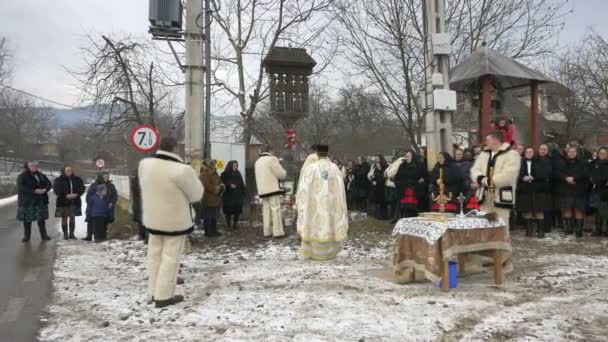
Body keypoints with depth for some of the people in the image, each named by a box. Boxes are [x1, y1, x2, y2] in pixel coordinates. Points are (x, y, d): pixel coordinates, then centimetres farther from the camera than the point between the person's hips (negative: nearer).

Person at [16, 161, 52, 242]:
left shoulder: (41, 175, 11)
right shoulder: (22, 176, -4)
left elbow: (49, 184, 9)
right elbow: (21, 187, -17)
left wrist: (45, 189, -13)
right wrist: (34, 191, -25)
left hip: (41, 201, 3)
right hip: (27, 202, -3)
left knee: (41, 219, 5)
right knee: (27, 219, 2)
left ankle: (44, 235, 12)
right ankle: (26, 236, 15)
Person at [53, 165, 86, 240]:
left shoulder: (77, 179, 8)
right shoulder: (59, 180, 0)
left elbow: (82, 188, 3)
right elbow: (57, 190, -9)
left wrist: (76, 194, -14)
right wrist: (66, 195, -20)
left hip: (75, 202, 2)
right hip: (63, 202, -2)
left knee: (72, 218, 5)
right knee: (64, 218, 1)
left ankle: (71, 233, 12)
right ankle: (65, 234, 8)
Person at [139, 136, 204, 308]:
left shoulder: (144, 164, -6)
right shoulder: (182, 170, -25)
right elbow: (196, 195, -12)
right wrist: (191, 177, 3)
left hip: (152, 218, 6)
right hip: (175, 220, -6)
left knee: (155, 254, 18)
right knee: (170, 257, 5)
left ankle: (154, 291, 29)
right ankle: (163, 296, 12)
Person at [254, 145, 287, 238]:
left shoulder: (257, 161, 19)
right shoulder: (272, 159, -7)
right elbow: (281, 174, -10)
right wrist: (285, 174, 11)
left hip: (262, 190, 8)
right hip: (273, 188, -7)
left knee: (266, 210, 9)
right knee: (276, 209, -5)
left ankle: (267, 232, 10)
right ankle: (278, 232, -6)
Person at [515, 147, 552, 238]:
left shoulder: (541, 162, 3)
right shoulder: (520, 163, 5)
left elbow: (547, 172, -9)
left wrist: (533, 177, -16)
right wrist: (523, 178, -18)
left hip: (539, 190, -1)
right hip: (525, 190, 1)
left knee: (539, 210, -1)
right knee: (527, 210, 3)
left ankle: (541, 230, 5)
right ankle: (529, 230, 12)